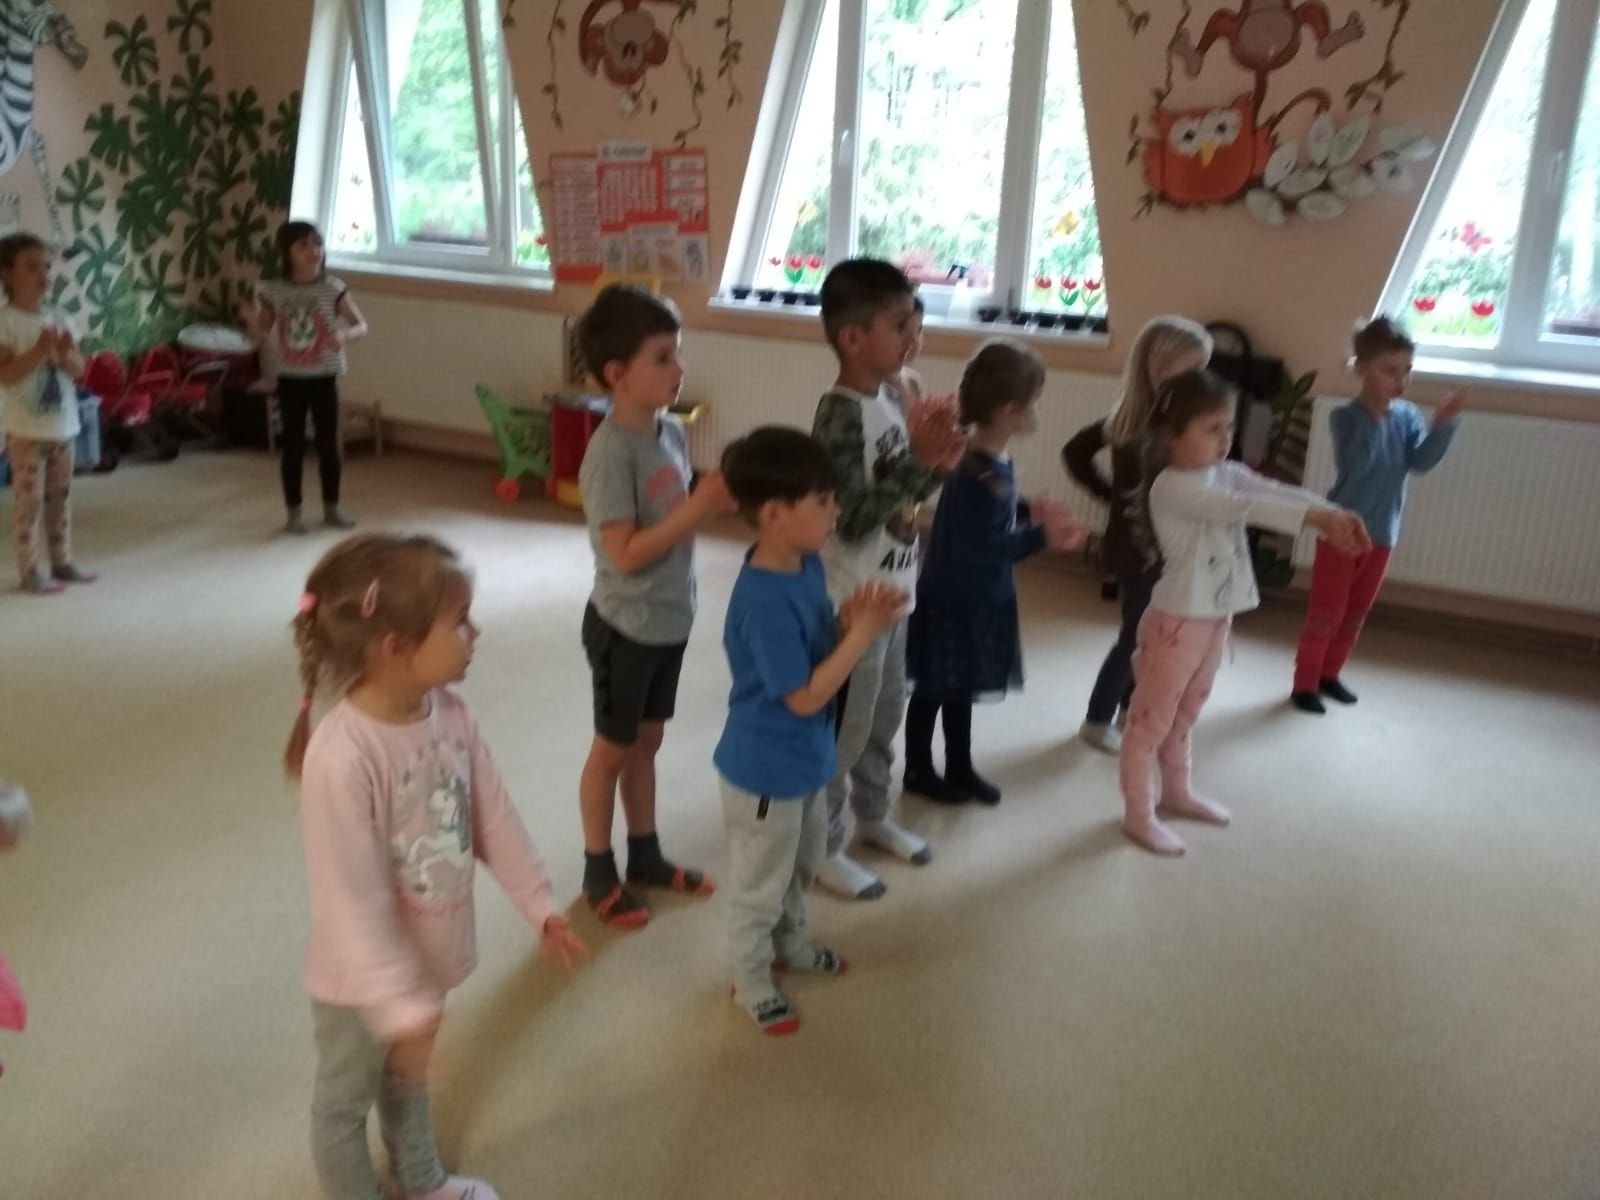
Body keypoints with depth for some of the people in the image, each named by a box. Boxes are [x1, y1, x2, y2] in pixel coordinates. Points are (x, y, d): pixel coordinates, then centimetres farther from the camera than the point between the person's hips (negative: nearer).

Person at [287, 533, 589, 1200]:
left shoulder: (450, 714, -13)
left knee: (409, 1077, 32)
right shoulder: (342, 755, -35)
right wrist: (398, 1002, -28)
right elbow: (352, 901, -30)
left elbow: (494, 816, -1)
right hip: (362, 979, -7)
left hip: (427, 954, 7)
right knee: (344, 1103, 21)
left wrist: (539, 905, 5)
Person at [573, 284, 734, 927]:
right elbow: (625, 553, -26)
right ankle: (599, 871, 28)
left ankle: (646, 855, 38)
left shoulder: (672, 431, 1)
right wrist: (701, 508, -28)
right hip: (625, 625, -7)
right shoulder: (611, 453, -24)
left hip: (669, 620, 8)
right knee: (613, 748, 10)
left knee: (647, 740, 21)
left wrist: (717, 499, -4)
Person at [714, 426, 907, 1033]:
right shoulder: (765, 601, -34)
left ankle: (789, 943, 54)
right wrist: (864, 632, -27)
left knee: (801, 863, 30)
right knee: (760, 883, 15)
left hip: (804, 759, 9)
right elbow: (805, 695, -28)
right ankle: (751, 982, 37)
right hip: (765, 770, -9)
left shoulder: (807, 564, -6)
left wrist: (852, 618, -14)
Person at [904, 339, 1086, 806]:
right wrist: (1042, 536, -25)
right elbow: (983, 548, -28)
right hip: (952, 599, -9)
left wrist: (1030, 511, 0)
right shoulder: (978, 474, -30)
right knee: (933, 688, 11)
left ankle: (960, 767, 37)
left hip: (979, 596, 9)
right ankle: (918, 770, 29)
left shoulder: (995, 460, -1)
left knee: (962, 688, 22)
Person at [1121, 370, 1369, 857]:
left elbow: (1277, 491, -11)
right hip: (1178, 621, -8)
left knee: (1184, 716, 24)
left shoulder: (1227, 473, 4)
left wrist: (1332, 513, -29)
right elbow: (1244, 508, -33)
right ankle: (1138, 814, 17)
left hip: (1217, 618, 8)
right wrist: (1317, 518, -41)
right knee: (1151, 721, 5)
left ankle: (1176, 794, 40)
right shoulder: (1172, 487, -22)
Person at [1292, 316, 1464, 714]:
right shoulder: (1345, 416, -14)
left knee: (1356, 612, 15)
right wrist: (1374, 415, -33)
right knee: (1325, 612, 0)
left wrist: (1444, 424, -21)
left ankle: (1329, 675, 30)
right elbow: (1354, 464, -27)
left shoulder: (1408, 415, 1)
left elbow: (1421, 461, -9)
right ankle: (1304, 684, 11)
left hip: (1382, 533, 6)